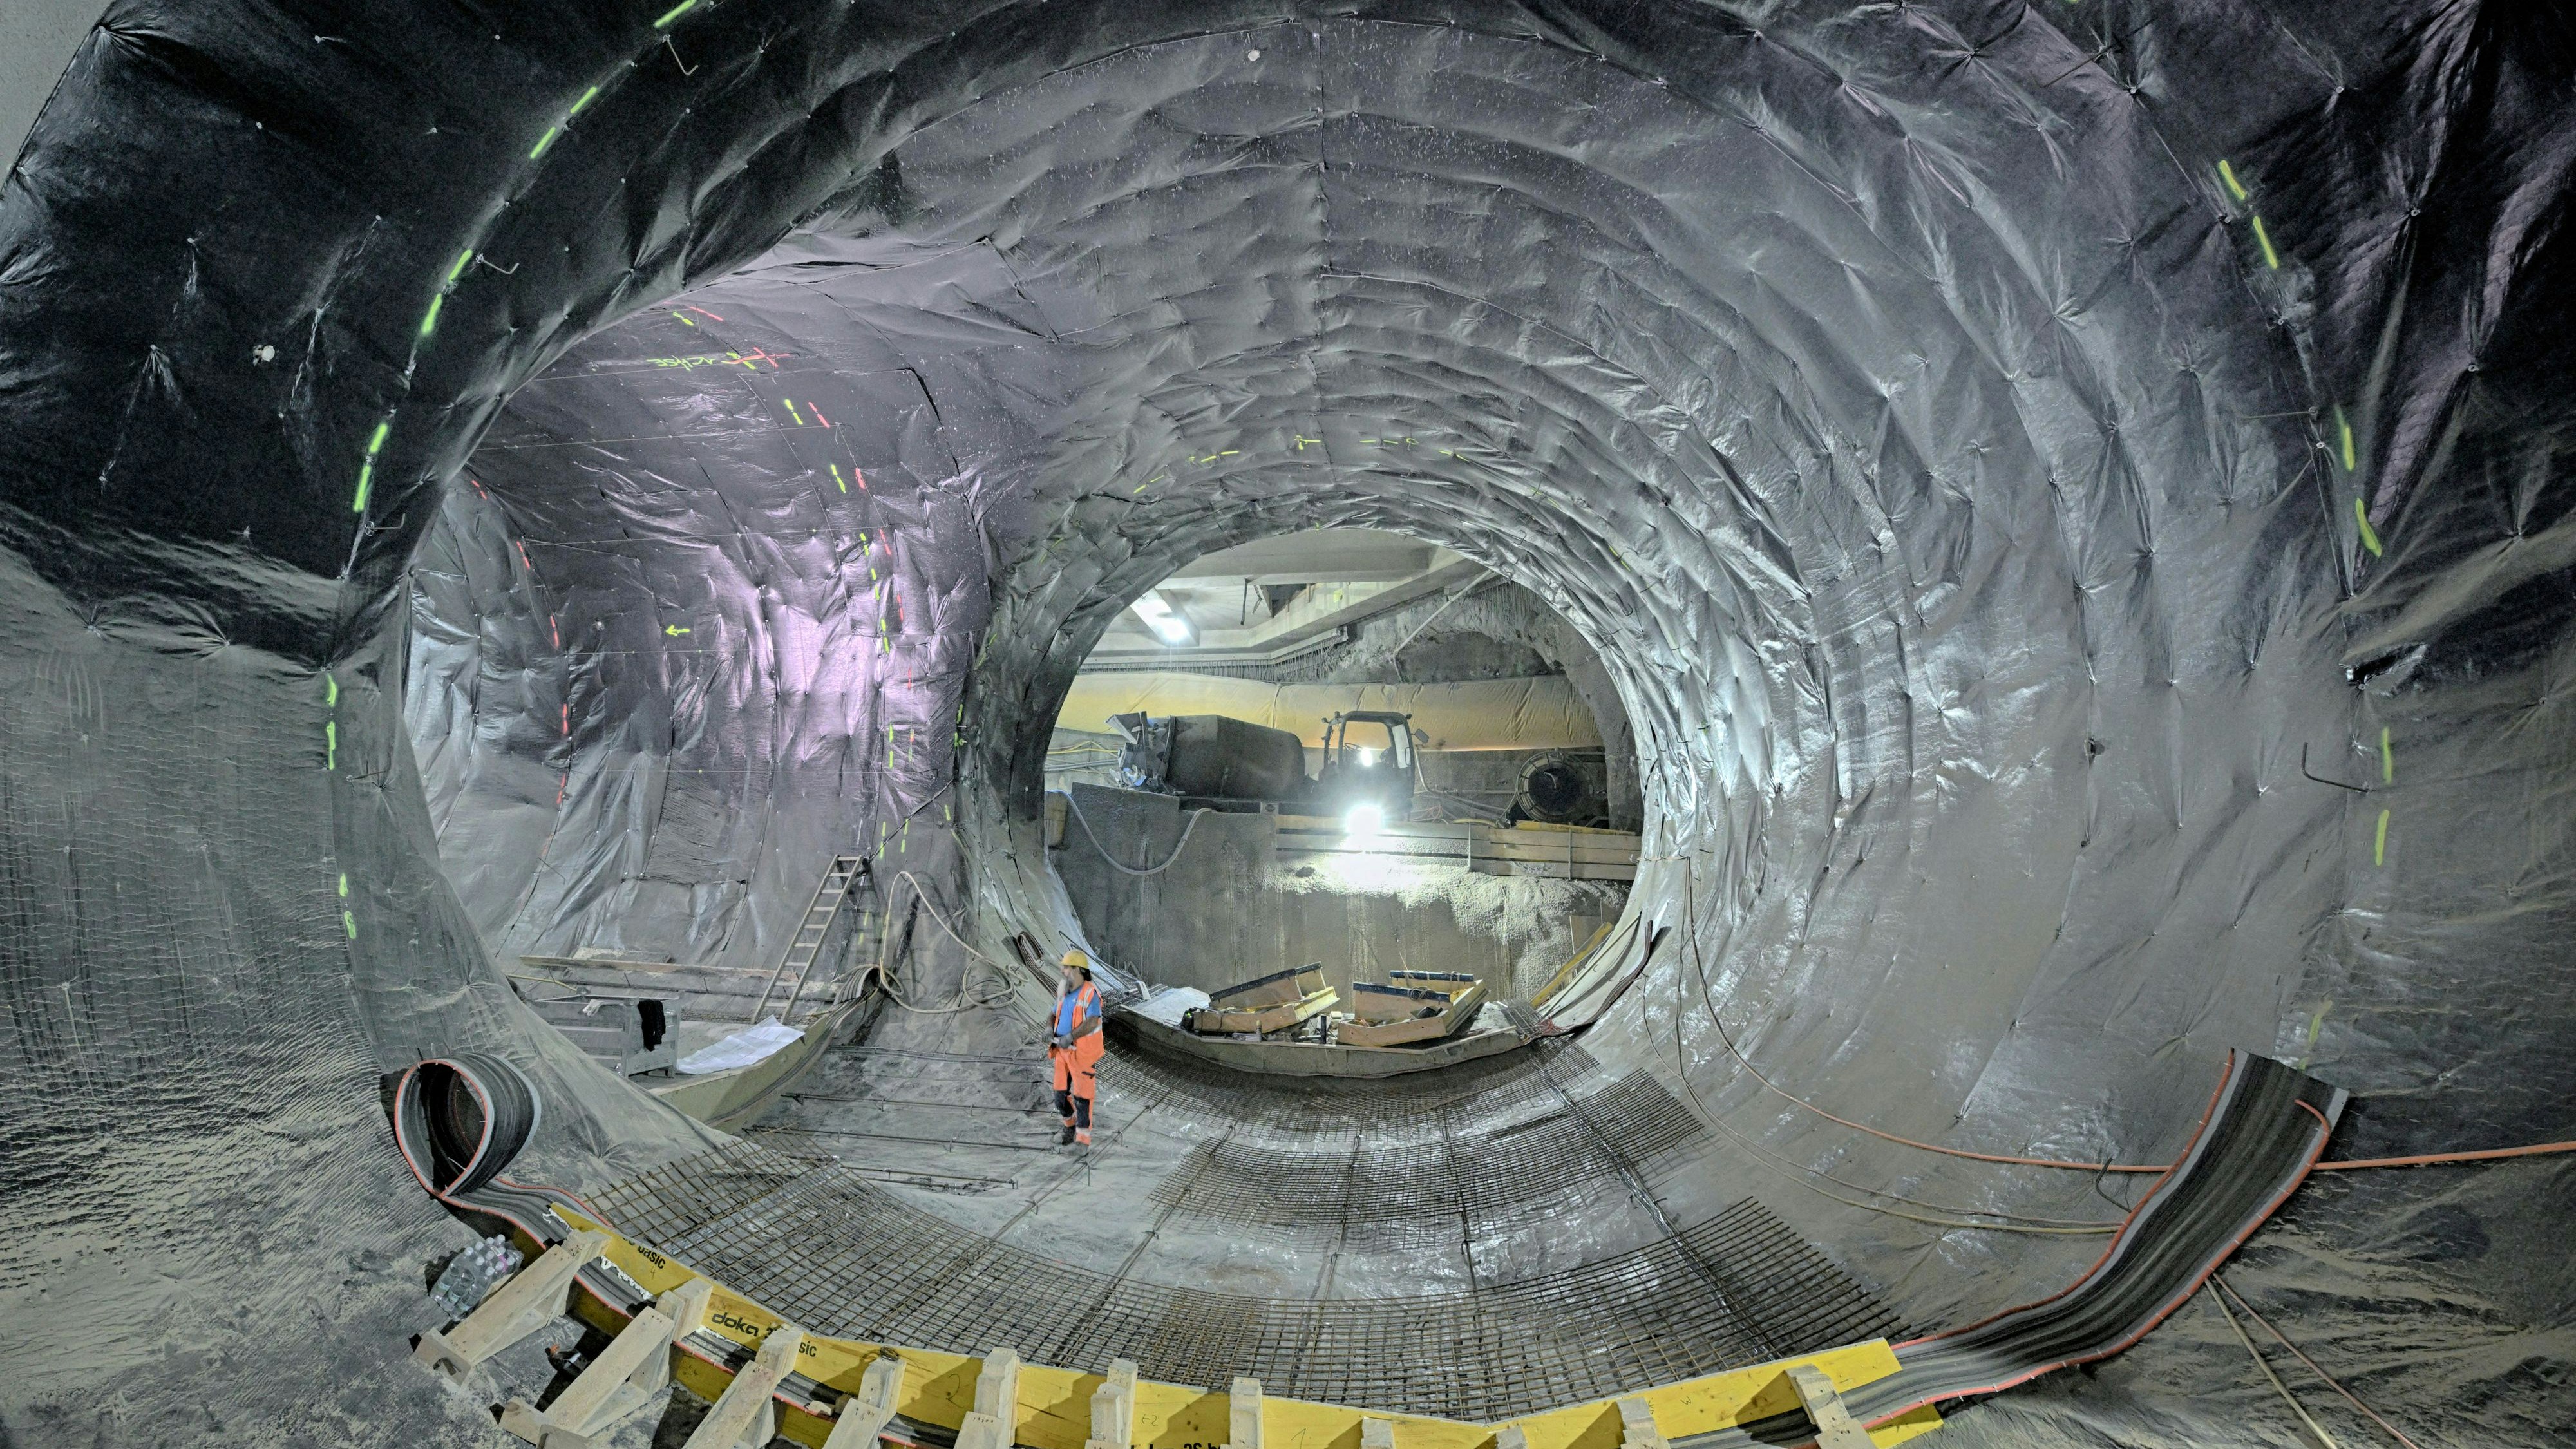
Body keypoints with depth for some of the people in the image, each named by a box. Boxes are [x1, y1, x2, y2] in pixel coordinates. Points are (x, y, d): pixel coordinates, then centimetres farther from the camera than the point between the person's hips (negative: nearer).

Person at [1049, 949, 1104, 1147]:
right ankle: (1071, 1127, 33)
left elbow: (1092, 1022, -26)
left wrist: (1071, 1037, -33)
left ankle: (1083, 1139, 5)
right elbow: (1054, 1014, 19)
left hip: (1082, 1053, -8)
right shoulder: (1064, 993, 9)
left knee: (1082, 1095, -3)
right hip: (1063, 1051, 8)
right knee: (1061, 1093, 14)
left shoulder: (1090, 993, -16)